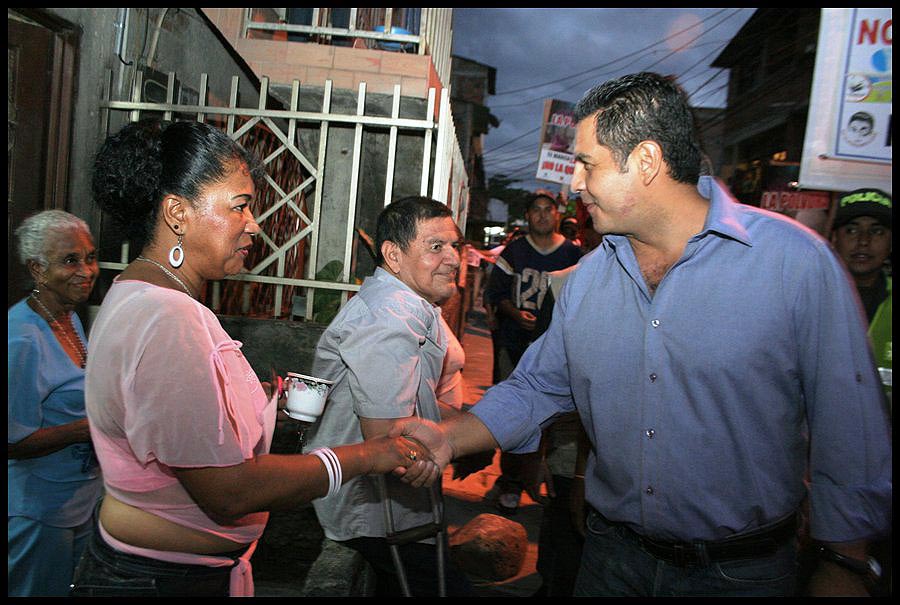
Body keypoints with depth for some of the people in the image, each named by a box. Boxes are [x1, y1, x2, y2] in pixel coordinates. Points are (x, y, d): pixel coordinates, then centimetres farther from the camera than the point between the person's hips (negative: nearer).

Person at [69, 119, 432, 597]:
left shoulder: (138, 299, 8)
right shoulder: (168, 319, -27)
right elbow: (229, 493, -27)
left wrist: (261, 402, 7)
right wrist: (362, 457, -19)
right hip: (159, 580, -10)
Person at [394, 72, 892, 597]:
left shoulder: (794, 261, -14)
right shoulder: (589, 277, 0)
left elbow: (849, 426, -9)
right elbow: (537, 386, 5)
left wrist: (843, 568, -5)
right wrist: (451, 437, -8)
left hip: (739, 570, -3)